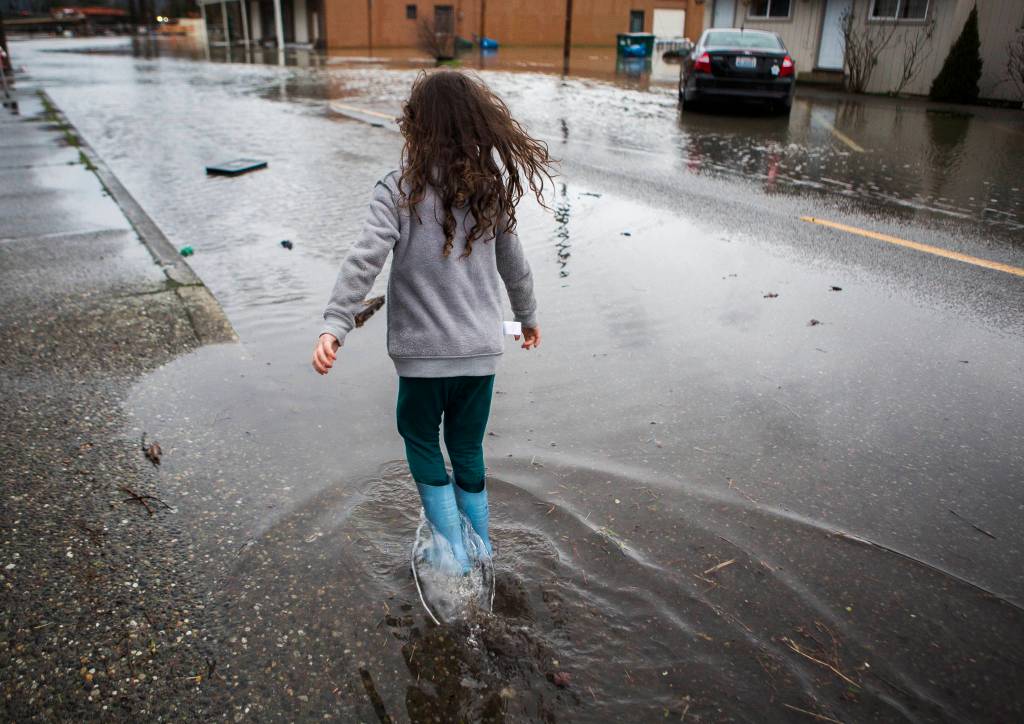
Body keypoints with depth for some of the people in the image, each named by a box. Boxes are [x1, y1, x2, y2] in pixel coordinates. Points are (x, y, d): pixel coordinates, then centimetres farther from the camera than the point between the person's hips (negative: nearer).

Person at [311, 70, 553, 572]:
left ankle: (451, 550, 19)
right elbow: (513, 264, 12)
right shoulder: (490, 188, 2)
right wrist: (527, 316, 27)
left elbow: (363, 261, -22)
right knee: (468, 449, 21)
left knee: (421, 442, 19)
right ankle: (479, 547, 35)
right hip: (482, 349, 4)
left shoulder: (398, 191, -11)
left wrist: (334, 326, -25)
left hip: (424, 353, -4)